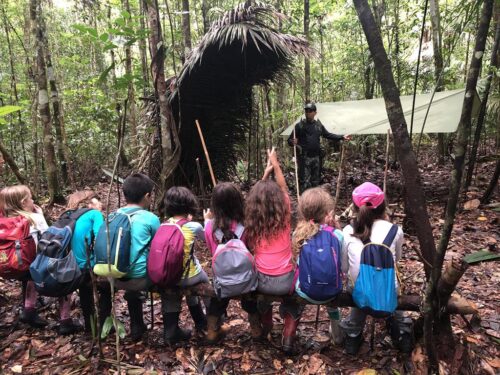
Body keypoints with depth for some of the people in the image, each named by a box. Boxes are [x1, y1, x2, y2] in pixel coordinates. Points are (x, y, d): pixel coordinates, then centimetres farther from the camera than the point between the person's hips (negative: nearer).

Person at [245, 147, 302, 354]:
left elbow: (259, 192, 13)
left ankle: (265, 325, 51)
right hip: (284, 281, -2)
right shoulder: (284, 216, -11)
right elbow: (284, 188, 6)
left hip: (261, 281, 2)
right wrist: (275, 165, 15)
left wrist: (266, 173, 20)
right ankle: (288, 338, 20)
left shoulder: (252, 221, -5)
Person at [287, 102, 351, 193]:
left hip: (316, 157, 5)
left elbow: (328, 135, 23)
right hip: (304, 157, -5)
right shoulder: (299, 125, -3)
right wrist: (293, 142, -28)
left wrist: (342, 137, 17)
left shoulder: (319, 125, 11)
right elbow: (290, 140, -4)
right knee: (304, 182, -8)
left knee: (316, 181, 14)